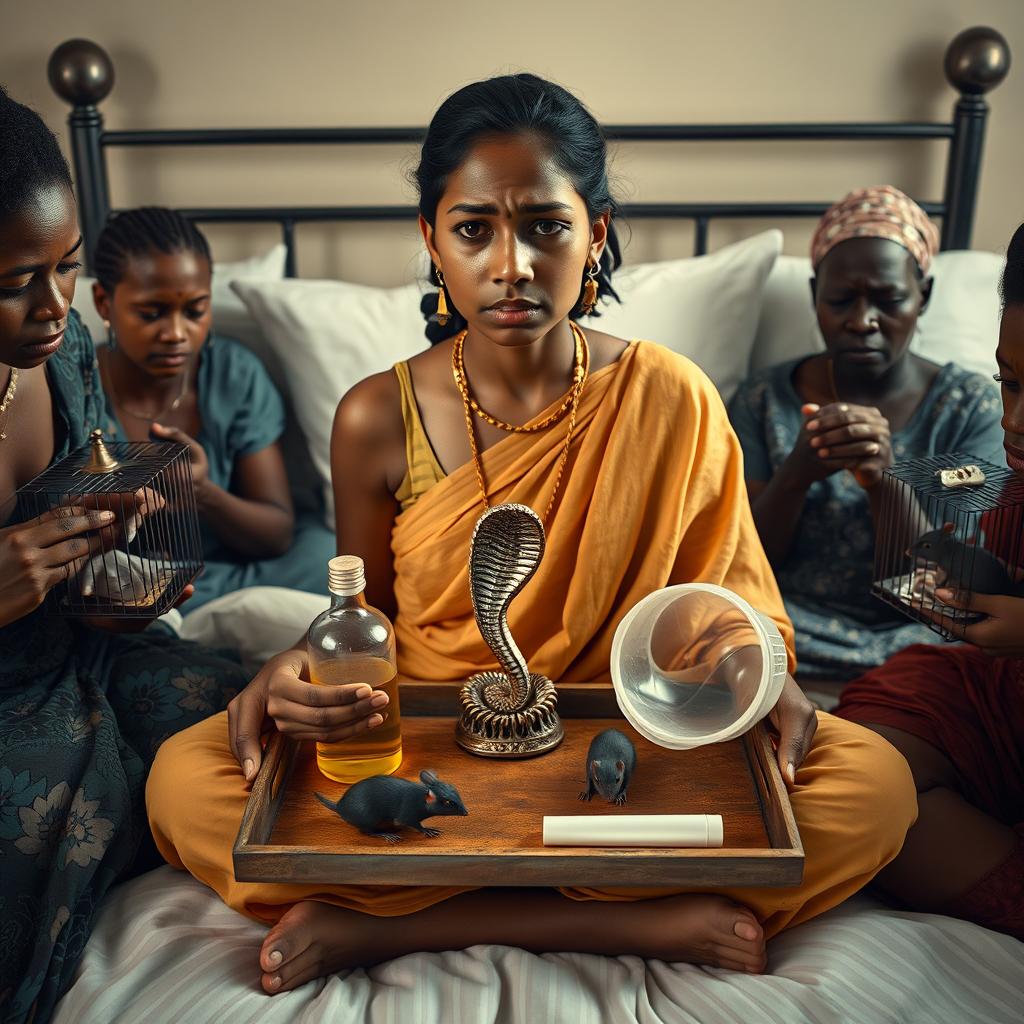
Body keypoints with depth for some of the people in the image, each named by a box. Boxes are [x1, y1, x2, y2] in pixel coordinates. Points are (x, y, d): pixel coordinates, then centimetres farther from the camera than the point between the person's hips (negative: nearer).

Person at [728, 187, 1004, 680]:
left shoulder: (971, 407, 3)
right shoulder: (764, 399, 5)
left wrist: (884, 480, -23)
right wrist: (796, 474, -20)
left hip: (913, 636, 0)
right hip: (789, 633, 1)